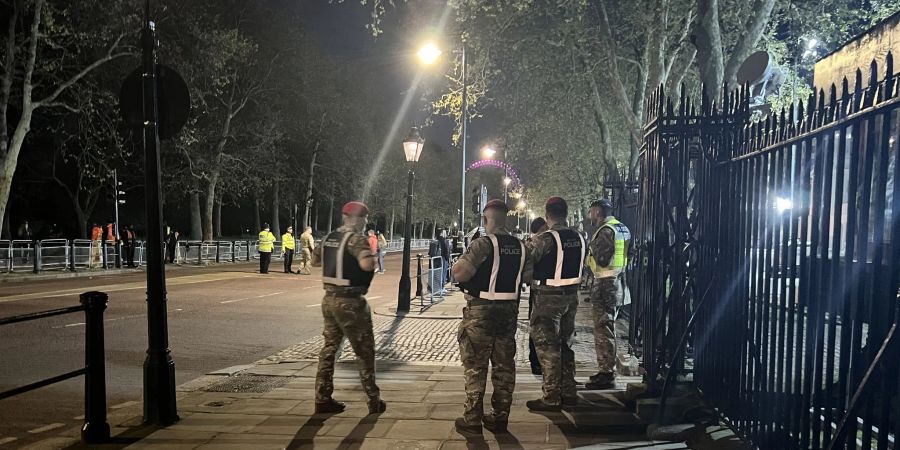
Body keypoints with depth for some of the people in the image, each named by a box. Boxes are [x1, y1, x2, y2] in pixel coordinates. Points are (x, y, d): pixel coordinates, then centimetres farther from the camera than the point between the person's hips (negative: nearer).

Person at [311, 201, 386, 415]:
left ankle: (323, 399, 16)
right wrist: (370, 255, -10)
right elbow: (367, 264, -31)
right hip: (350, 302, -7)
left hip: (329, 299, 7)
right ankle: (374, 401, 12)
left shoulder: (329, 238, 7)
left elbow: (314, 260, 21)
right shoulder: (356, 239, -16)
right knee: (365, 352, 4)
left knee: (329, 348, 14)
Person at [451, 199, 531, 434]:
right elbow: (528, 277, 8)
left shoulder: (483, 243, -16)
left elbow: (460, 274, -22)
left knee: (475, 366, 4)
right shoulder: (520, 246, 4)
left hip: (481, 310, -6)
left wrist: (459, 263, -1)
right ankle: (499, 417, 20)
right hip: (509, 309, 6)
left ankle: (472, 419, 9)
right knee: (504, 365, 12)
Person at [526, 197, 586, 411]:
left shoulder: (544, 239, -18)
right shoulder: (578, 238, 4)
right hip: (571, 295, 7)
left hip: (548, 297, -7)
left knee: (547, 346, 2)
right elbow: (582, 265, 12)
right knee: (565, 344, 17)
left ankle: (551, 398, 6)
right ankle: (568, 392, 25)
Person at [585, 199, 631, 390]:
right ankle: (607, 370, 28)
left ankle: (606, 375, -1)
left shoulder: (606, 230, -16)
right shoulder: (620, 227, 15)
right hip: (615, 281, 10)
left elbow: (602, 259, -22)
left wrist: (591, 248, -5)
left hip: (605, 284, -10)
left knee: (603, 330, -5)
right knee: (606, 329, 18)